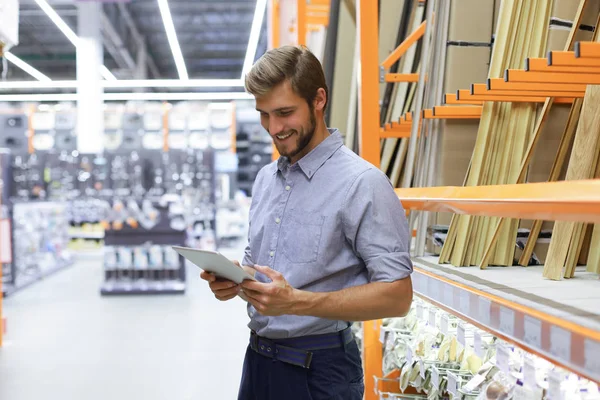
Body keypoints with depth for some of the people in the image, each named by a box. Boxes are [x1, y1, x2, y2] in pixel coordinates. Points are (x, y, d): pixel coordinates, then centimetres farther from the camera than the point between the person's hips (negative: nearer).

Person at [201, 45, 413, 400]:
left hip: (320, 370, -6)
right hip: (258, 358, 7)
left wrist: (296, 302, -26)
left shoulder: (362, 183, -16)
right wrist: (233, 279, -4)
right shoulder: (266, 178, 9)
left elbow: (397, 295, -19)